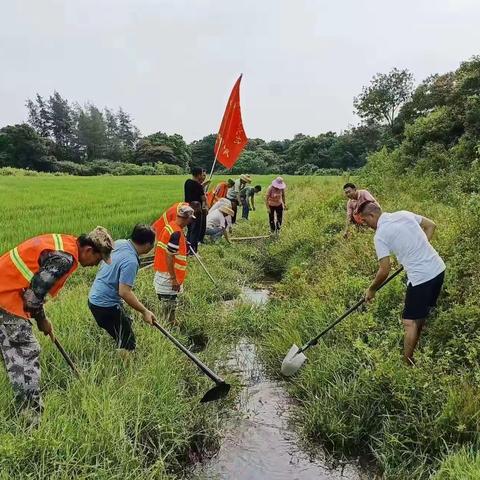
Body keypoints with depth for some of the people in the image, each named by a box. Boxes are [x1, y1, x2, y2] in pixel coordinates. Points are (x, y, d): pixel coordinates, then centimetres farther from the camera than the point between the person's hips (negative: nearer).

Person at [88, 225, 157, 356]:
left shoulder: (119, 243, -1)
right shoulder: (131, 261, -27)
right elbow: (124, 292, -29)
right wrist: (144, 311, -22)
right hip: (107, 306, -9)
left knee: (127, 323, 25)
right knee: (127, 344, 1)